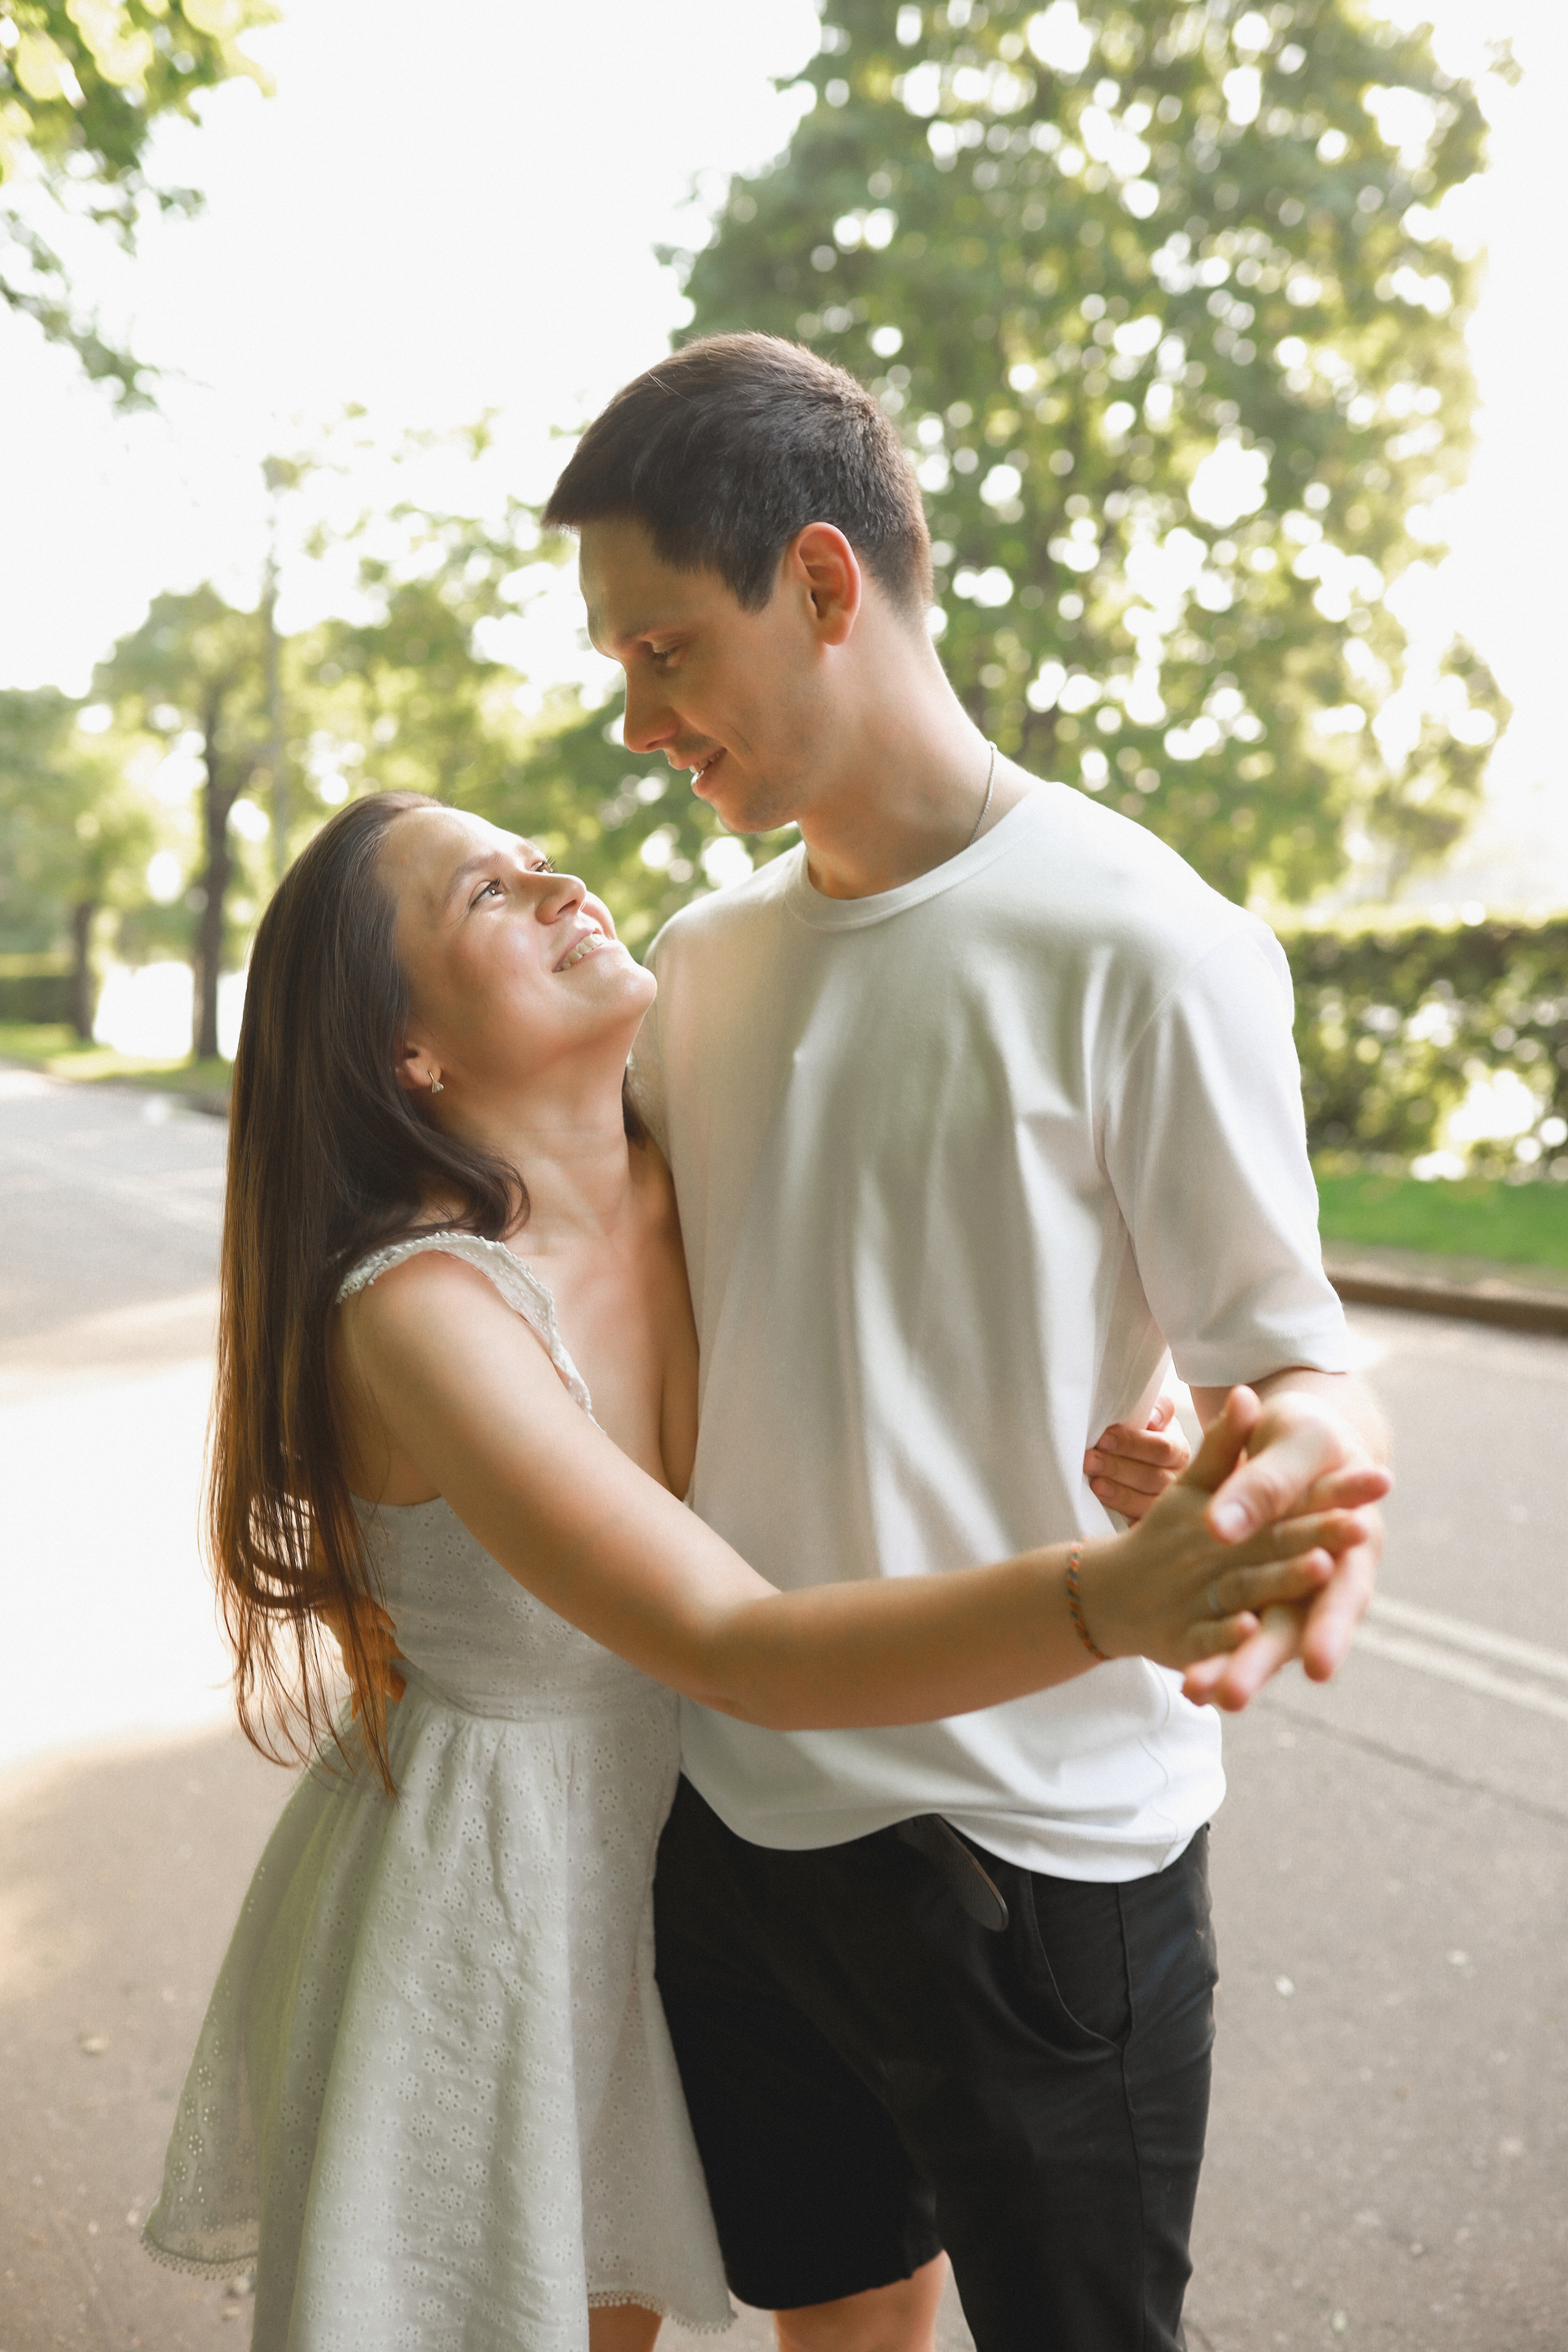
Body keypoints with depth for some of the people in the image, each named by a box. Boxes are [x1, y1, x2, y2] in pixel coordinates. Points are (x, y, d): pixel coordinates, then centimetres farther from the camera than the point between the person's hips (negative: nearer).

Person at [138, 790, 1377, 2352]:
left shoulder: (688, 1199, -9)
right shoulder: (414, 1307, -29)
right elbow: (736, 1649, -37)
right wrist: (1106, 1601, -51)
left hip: (662, 1856, 6)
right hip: (465, 1907, -5)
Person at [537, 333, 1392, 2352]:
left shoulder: (1136, 941, -15)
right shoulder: (699, 964, 6)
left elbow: (1279, 1346, -12)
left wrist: (1313, 1456, -34)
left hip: (1036, 1835, -5)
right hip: (735, 1800, 6)